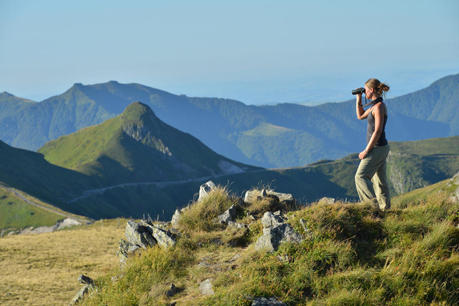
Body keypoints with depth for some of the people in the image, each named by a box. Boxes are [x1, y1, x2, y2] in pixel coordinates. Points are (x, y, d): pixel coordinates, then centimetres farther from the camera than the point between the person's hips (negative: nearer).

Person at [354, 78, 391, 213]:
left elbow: (378, 131, -22)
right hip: (381, 148, 10)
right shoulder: (375, 105, 11)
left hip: (377, 148, -10)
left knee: (361, 176, -7)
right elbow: (360, 116, 25)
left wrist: (366, 151, -19)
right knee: (380, 180, 12)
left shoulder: (379, 106, -18)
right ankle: (385, 210, 15)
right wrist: (358, 99, 16)